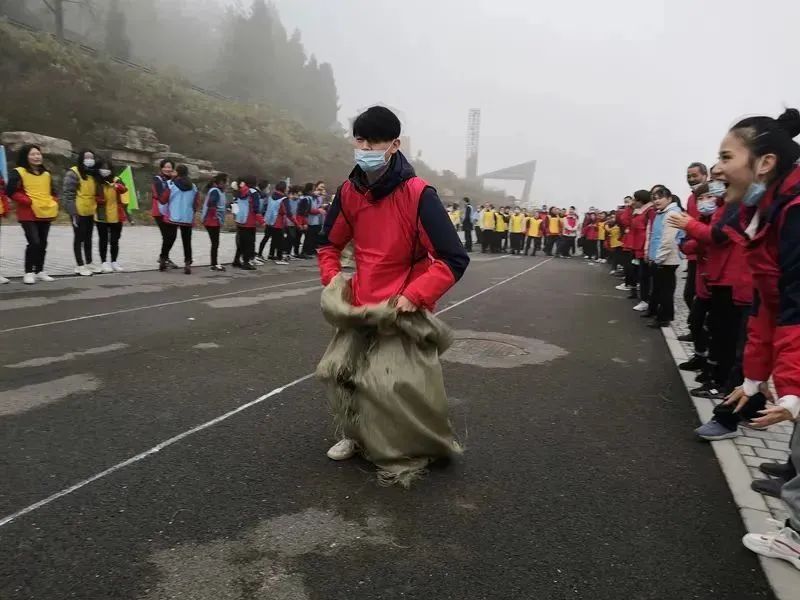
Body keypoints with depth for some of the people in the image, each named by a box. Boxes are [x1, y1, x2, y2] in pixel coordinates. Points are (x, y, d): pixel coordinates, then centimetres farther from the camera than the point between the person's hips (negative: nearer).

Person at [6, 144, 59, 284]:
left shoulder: (46, 174, 13)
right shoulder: (18, 173, -5)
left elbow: (52, 191, 23)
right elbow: (11, 192, -12)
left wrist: (54, 202, 5)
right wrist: (29, 201, -18)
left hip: (46, 213, 6)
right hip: (28, 214, -6)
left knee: (43, 243, 10)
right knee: (34, 242, -15)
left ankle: (40, 271, 20)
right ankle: (29, 272, -4)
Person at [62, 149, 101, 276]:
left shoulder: (93, 174, 14)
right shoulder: (73, 173, -10)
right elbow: (68, 194, -14)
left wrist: (96, 207, 15)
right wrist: (73, 212, -19)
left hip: (90, 212, 7)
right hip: (78, 212, -7)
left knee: (88, 238, 14)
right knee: (79, 238, -1)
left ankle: (89, 263, 23)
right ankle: (80, 266, 4)